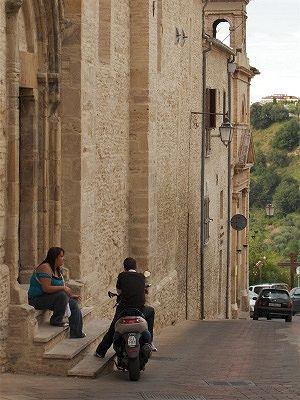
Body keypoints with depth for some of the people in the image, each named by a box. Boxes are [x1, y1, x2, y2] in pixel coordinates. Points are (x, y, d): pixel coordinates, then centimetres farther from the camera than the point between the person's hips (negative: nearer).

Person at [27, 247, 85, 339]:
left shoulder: (57, 269, 10)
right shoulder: (45, 268, -21)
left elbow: (58, 288, 19)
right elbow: (46, 288, -29)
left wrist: (70, 295, 6)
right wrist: (63, 287, -26)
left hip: (49, 297, 10)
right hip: (37, 299, -10)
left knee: (73, 303, -1)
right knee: (61, 296, -31)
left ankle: (76, 333, 1)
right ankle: (56, 320, -13)